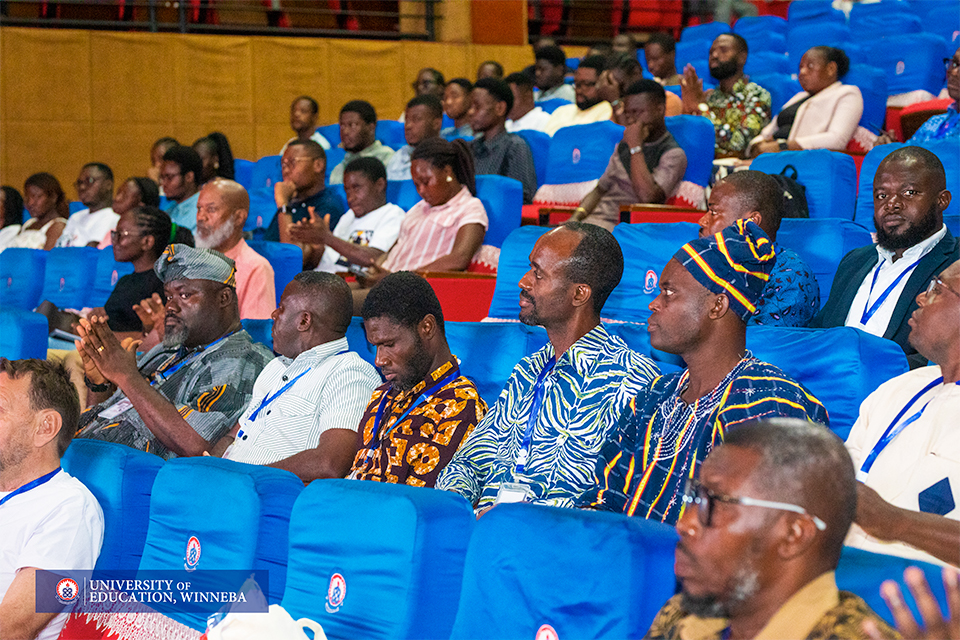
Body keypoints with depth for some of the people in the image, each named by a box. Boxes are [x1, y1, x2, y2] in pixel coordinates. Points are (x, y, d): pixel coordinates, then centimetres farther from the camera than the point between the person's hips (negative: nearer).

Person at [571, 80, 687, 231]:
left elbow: (648, 197, -18)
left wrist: (635, 147, -11)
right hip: (593, 218, 7)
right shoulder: (623, 146, 23)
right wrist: (575, 217, 3)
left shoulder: (674, 154, -2)